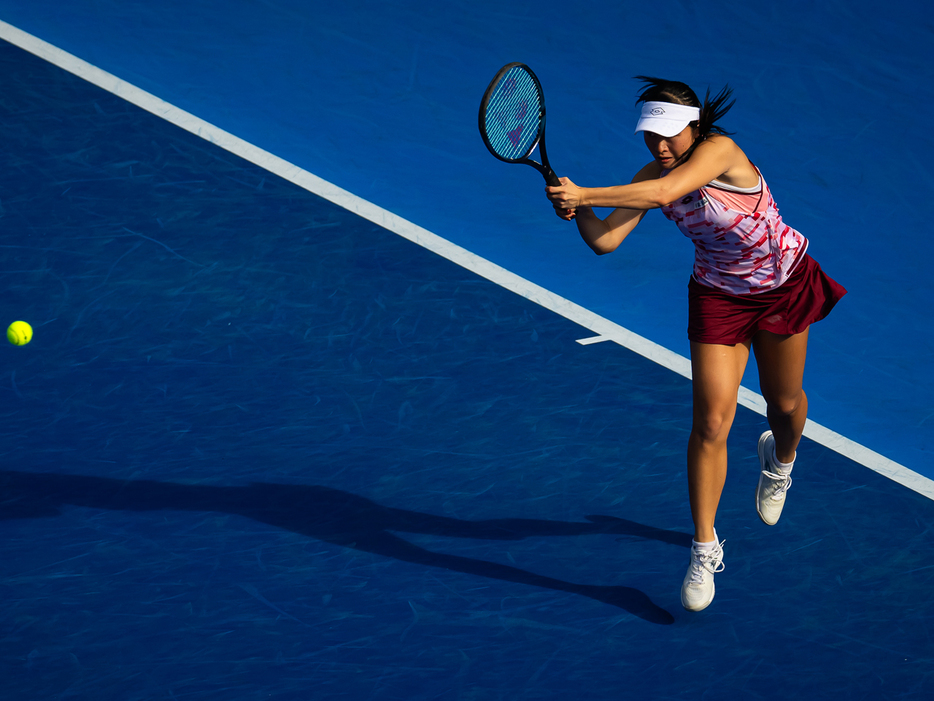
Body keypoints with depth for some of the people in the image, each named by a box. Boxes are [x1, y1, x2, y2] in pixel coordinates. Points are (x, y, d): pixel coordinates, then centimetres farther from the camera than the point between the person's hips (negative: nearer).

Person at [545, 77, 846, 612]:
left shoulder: (721, 150, -31)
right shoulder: (652, 175, -13)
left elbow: (664, 192, -47)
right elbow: (605, 241, -17)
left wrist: (584, 193, -48)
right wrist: (577, 207, -36)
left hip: (784, 283, -3)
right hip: (719, 295, 3)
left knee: (784, 402, 16)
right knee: (711, 422, -8)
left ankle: (780, 460, 55)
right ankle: (705, 551, 1)